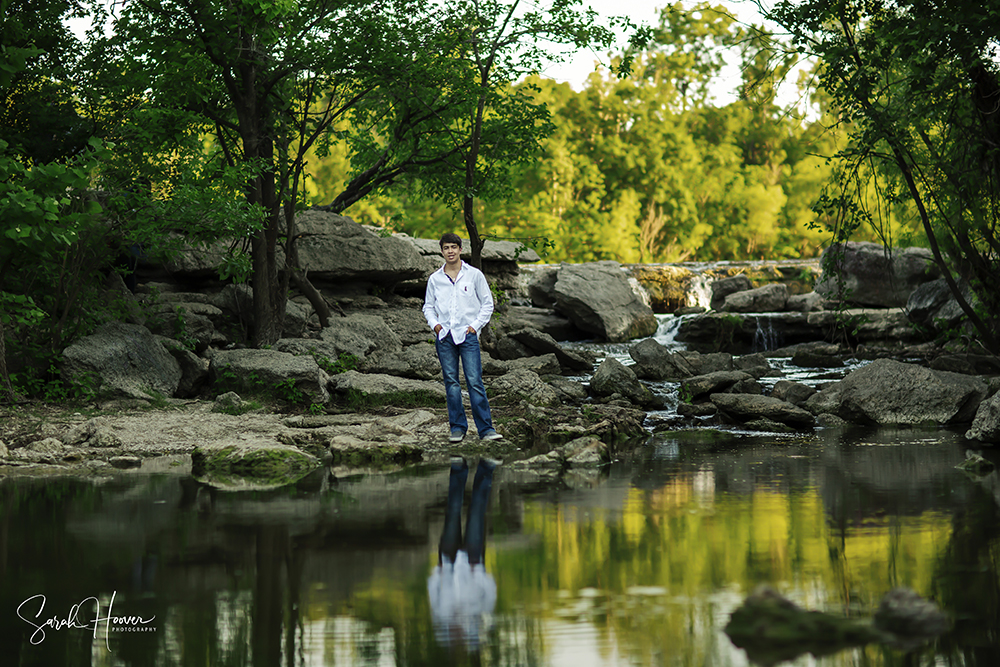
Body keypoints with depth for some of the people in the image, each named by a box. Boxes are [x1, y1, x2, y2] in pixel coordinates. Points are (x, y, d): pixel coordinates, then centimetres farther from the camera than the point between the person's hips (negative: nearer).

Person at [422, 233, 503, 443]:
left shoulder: (474, 275, 4)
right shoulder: (434, 279, 9)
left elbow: (487, 303, 7)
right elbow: (428, 306, 18)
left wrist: (476, 325, -3)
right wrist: (434, 323, 0)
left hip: (467, 334, -2)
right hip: (444, 336, 3)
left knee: (475, 382, -8)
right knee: (451, 382, 4)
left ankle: (486, 429, -7)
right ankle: (457, 427, 11)